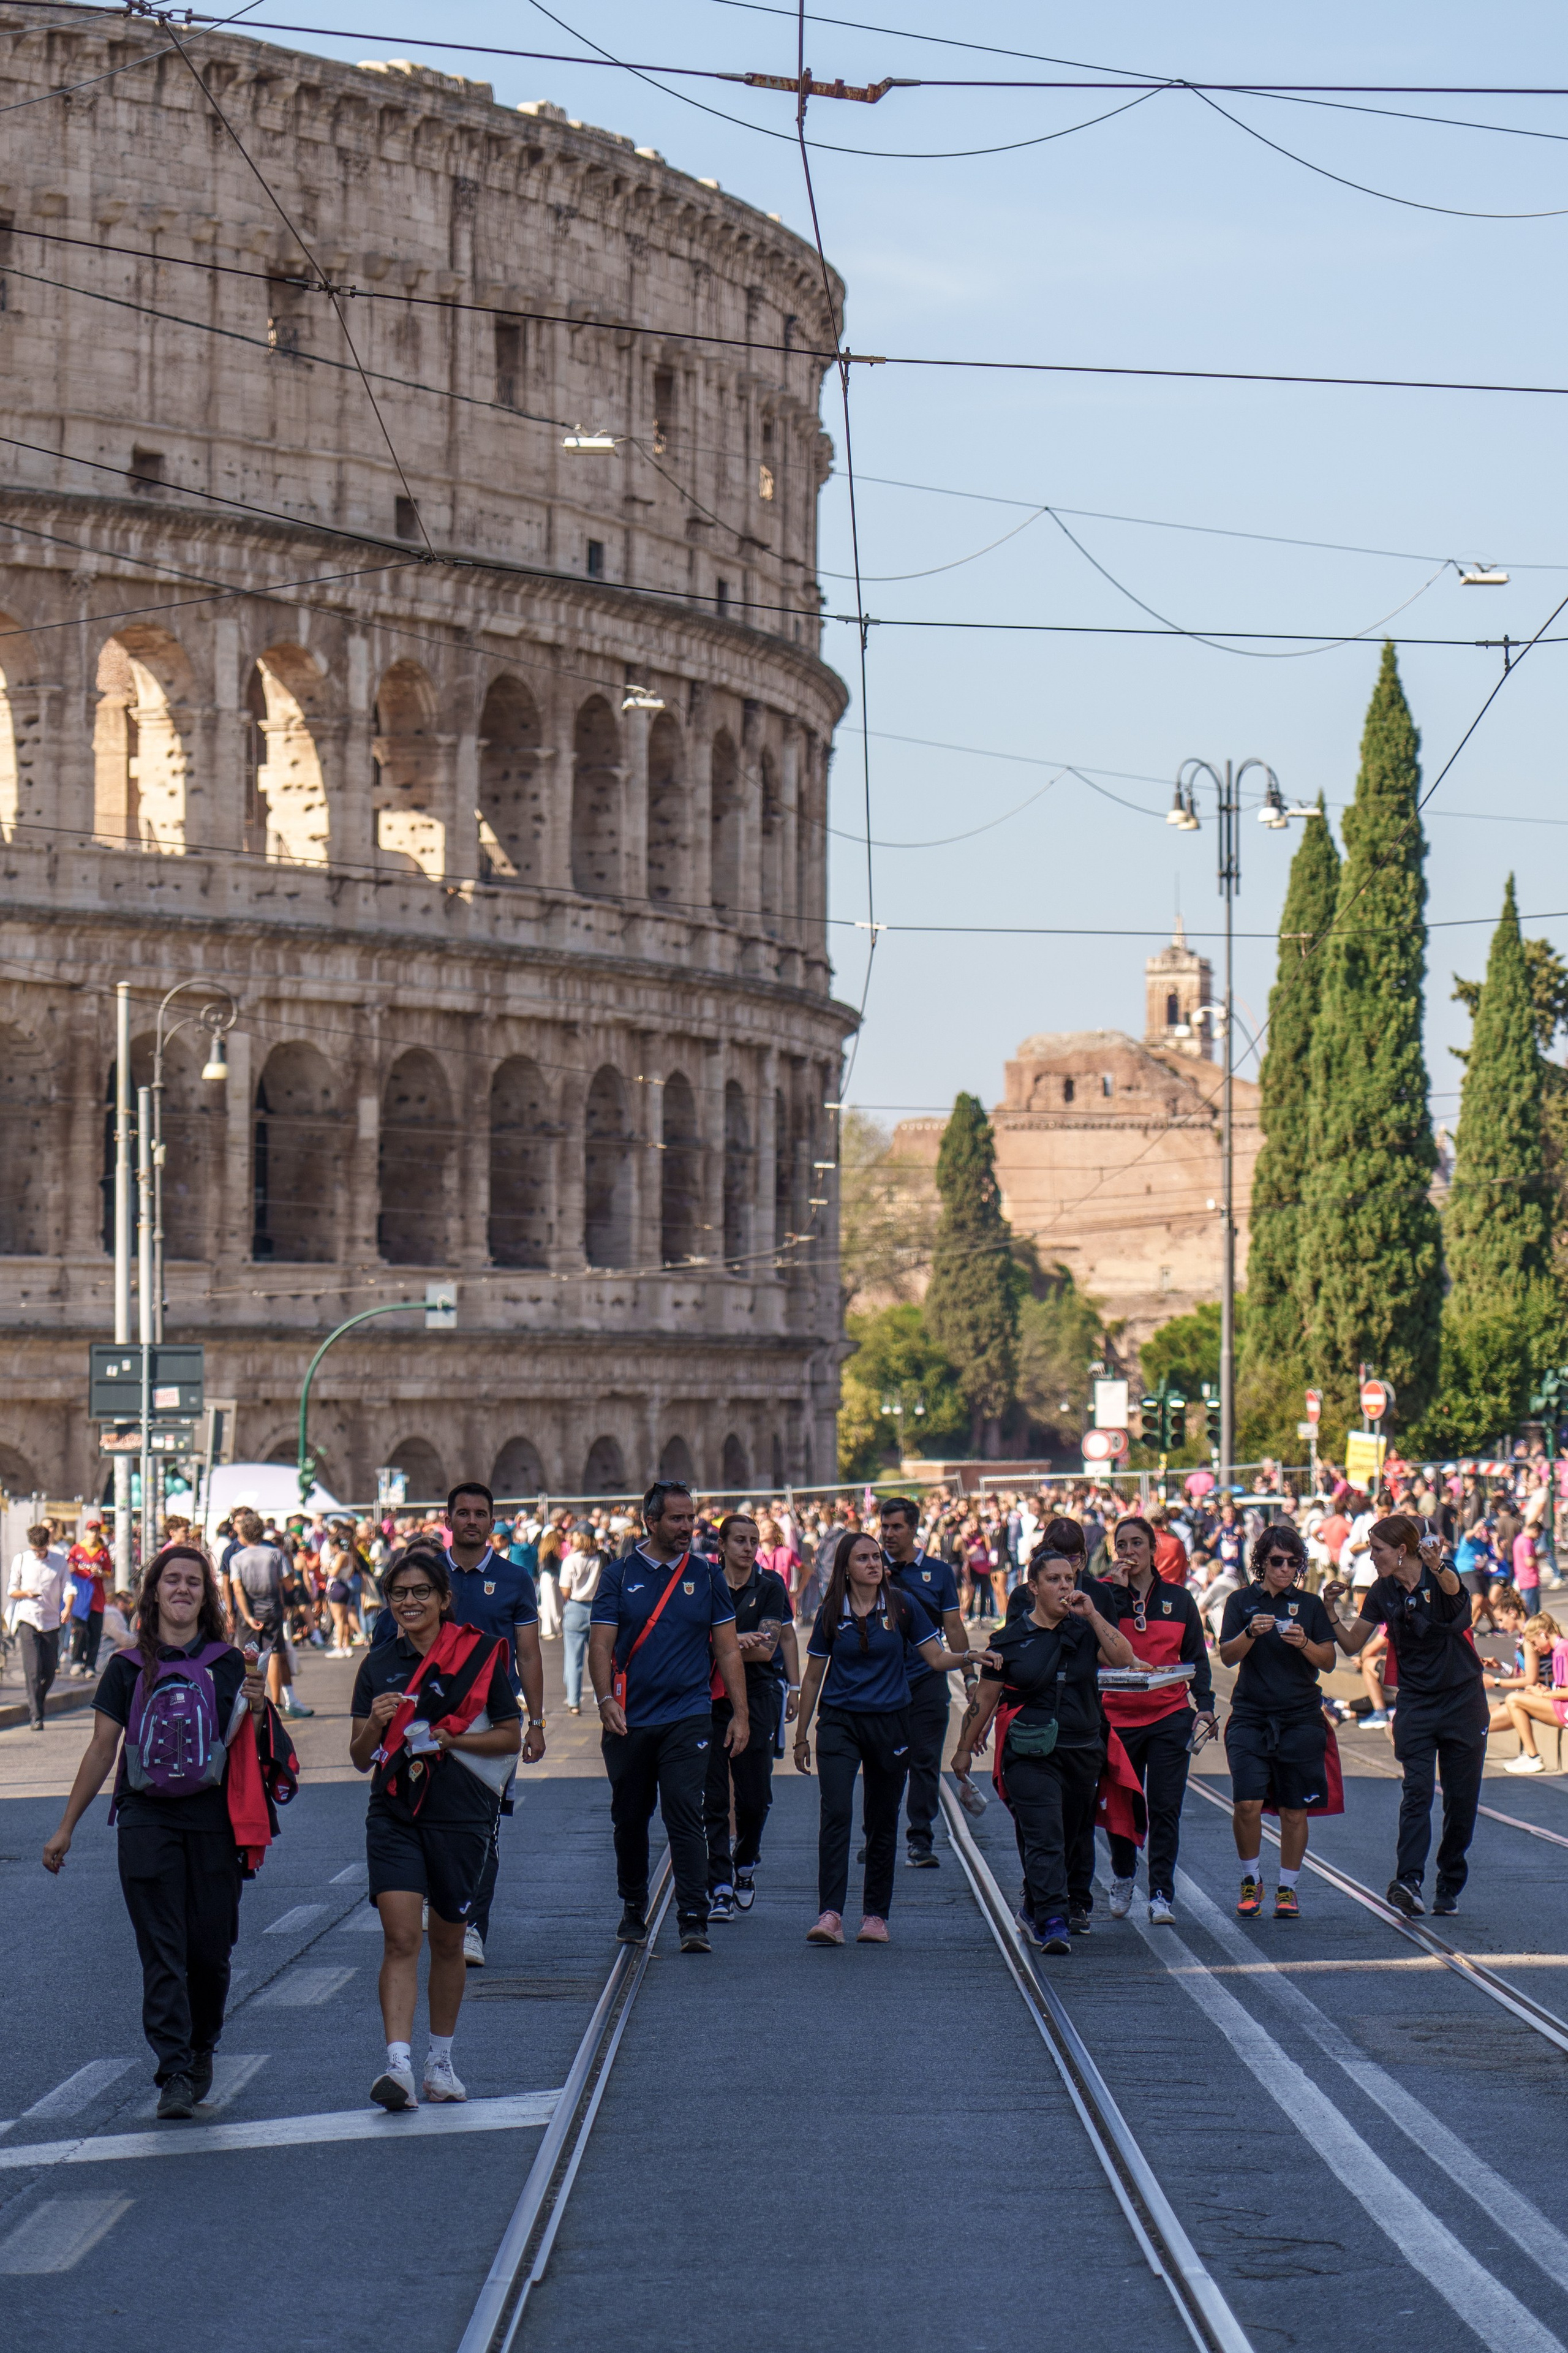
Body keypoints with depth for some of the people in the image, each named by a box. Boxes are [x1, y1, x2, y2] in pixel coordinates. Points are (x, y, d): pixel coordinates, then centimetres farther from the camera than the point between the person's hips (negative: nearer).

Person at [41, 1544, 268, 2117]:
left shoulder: (229, 1664, 7)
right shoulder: (129, 1668, 8)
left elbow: (246, 1751, 7)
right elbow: (101, 1749, 12)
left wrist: (255, 1711, -15)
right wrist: (66, 1827, 12)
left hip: (213, 1818, 0)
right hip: (147, 1818, 0)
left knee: (211, 1950, 2)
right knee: (163, 1953, -7)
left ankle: (201, 2051, 25)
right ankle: (174, 2074, -8)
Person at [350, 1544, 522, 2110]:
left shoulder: (481, 1654, -1)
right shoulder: (378, 1665, 7)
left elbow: (511, 1736, 2)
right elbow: (360, 1758, 9)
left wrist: (451, 1739, -13)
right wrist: (375, 1724, -12)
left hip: (461, 1813, -1)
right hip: (394, 1813, 1)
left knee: (447, 1941, 10)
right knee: (399, 1937, -13)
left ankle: (440, 2063, 26)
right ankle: (398, 2064, -20)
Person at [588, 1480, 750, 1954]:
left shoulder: (707, 1576, 7)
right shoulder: (619, 1576, 3)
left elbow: (728, 1650, 9)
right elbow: (601, 1644, -2)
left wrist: (741, 1713, 2)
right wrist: (606, 1700, -18)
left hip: (688, 1717, -1)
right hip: (629, 1720, 1)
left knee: (685, 1816, -11)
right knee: (630, 1819, 10)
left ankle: (694, 1920, -13)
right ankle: (633, 1910, 27)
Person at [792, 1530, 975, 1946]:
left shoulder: (902, 1606, 0)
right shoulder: (831, 1613, 2)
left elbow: (937, 1658, 1)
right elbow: (813, 1677, 10)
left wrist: (970, 1656, -20)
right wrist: (801, 1736, 12)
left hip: (889, 1724, 1)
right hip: (839, 1723, -1)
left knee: (883, 1822, 7)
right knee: (835, 1812, -16)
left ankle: (876, 1915, 17)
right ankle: (830, 1915, -20)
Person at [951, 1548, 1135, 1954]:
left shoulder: (1085, 1631, 8)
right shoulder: (1011, 1639, 2)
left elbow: (1124, 1658, -9)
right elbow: (985, 1699, 8)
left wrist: (1091, 1615, -11)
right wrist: (965, 1748, 11)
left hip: (1082, 1752, 3)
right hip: (1030, 1754, -3)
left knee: (1068, 1840, 11)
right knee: (1044, 1837, -16)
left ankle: (1033, 1911, 30)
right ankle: (1054, 1922, -23)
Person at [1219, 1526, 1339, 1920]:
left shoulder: (1310, 1604, 10)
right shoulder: (1242, 1602, 8)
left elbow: (1328, 1662, 6)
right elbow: (1227, 1656, -1)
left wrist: (1304, 1643, -13)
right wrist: (1251, 1633, -19)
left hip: (1301, 1718, 1)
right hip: (1250, 1716, -1)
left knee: (1294, 1810, 1)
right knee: (1247, 1804, -13)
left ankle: (1287, 1888, 14)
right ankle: (1251, 1881, 8)